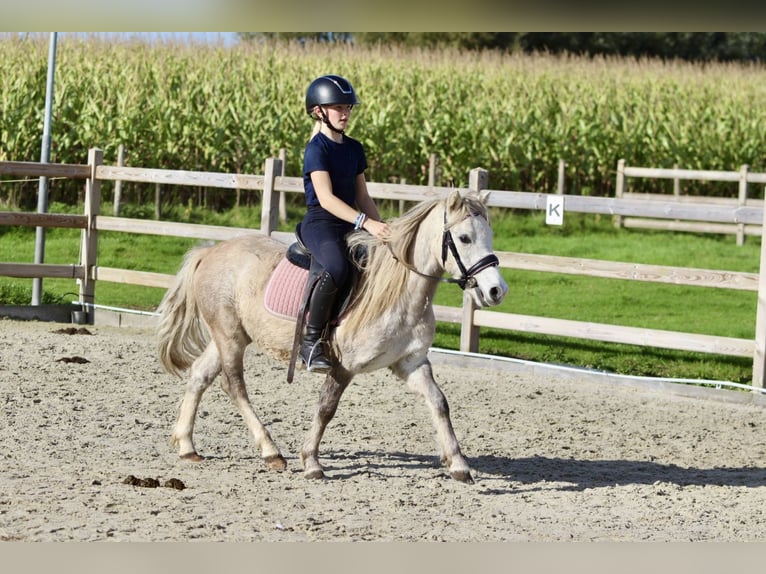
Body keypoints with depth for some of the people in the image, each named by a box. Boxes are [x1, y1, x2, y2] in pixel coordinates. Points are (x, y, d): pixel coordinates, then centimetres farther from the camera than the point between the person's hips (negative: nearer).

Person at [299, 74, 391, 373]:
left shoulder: (354, 149, 15)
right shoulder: (317, 148, -9)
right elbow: (326, 198, -19)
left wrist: (382, 226, 3)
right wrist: (366, 222, -28)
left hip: (351, 224, 8)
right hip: (320, 223, -8)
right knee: (337, 267, -37)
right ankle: (311, 341, -27)